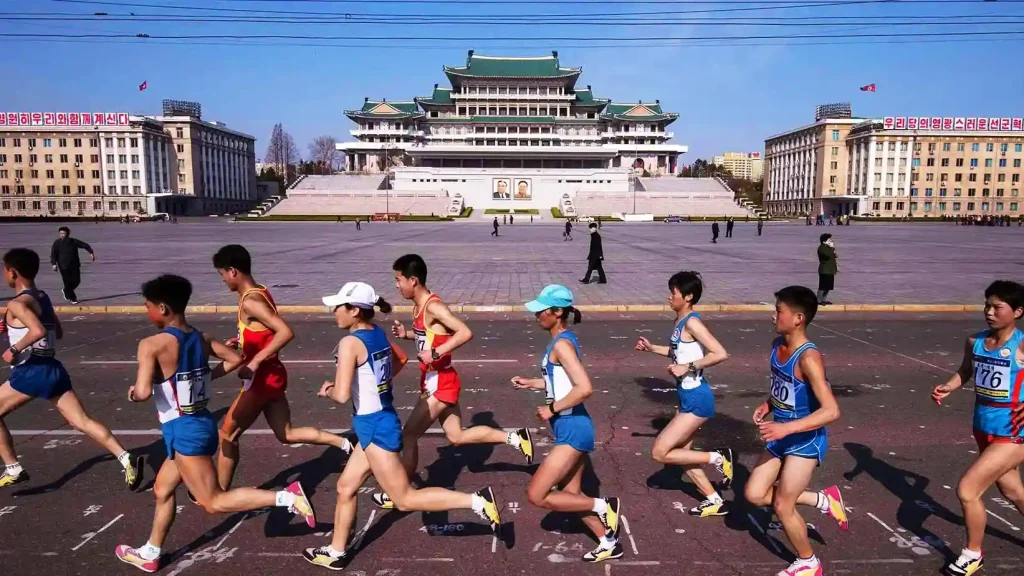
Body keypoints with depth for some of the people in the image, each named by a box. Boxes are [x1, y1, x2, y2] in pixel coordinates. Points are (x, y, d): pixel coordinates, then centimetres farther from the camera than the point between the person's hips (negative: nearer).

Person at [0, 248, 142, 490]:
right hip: (52, 369, 8)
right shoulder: (43, 297, 15)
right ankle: (126, 459, -13)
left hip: (31, 371, -8)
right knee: (82, 421, -1)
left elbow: (38, 332, -28)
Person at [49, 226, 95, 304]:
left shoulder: (74, 241, 1)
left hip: (75, 265, 3)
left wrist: (91, 253, -5)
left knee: (76, 281, 6)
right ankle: (72, 298, 9)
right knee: (68, 282, -4)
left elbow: (85, 245, 9)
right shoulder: (57, 243, -5)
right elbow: (53, 254, -8)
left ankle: (65, 291, 34)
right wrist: (54, 264, -21)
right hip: (64, 267, -3)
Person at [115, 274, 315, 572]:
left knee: (214, 502, -2)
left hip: (183, 430, -9)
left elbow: (143, 392, -23)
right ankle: (149, 554, 40)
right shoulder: (201, 338, 4)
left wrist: (131, 392, 0)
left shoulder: (152, 344, -17)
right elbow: (235, 359, 11)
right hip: (200, 423, 9)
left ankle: (287, 497, -14)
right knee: (162, 489, 25)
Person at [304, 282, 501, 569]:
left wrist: (327, 390, -4)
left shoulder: (350, 343, -20)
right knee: (345, 487, 20)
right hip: (380, 422, 9)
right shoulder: (378, 333, 5)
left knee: (405, 499, 0)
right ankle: (336, 552, 34)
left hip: (374, 426, -9)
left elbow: (342, 395, -26)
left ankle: (476, 501, -4)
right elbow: (400, 360, 24)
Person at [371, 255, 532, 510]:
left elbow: (465, 333, -30)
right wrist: (406, 334, 5)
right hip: (436, 381, 10)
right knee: (457, 436, 16)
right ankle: (515, 438, 20)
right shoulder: (420, 306, 7)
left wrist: (435, 353, -32)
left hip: (439, 383, -10)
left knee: (408, 435, 1)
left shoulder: (433, 306, -21)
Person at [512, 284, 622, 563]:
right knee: (571, 495, 18)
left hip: (572, 428, -10)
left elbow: (584, 388, -30)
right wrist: (530, 383, 16)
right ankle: (609, 542, 30)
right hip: (571, 428, 10)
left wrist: (551, 409, -20)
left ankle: (603, 505, 4)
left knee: (536, 495, -5)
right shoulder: (563, 341, 10)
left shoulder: (561, 344, -19)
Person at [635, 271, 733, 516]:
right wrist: (652, 348, 15)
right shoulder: (679, 321, 9)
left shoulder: (692, 322, -19)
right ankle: (715, 502, 30)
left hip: (697, 399, -10)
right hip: (688, 397, 10)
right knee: (681, 453, 17)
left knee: (659, 452, -6)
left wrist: (688, 367, -24)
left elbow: (721, 354, -26)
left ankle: (718, 458, 6)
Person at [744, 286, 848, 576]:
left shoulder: (808, 358, -27)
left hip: (805, 441, -8)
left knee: (782, 506, 2)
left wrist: (786, 428, -35)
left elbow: (831, 411, -31)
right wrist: (768, 405, 0)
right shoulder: (777, 345, -1)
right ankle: (823, 499, 27)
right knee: (754, 494, 10)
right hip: (781, 438, 8)